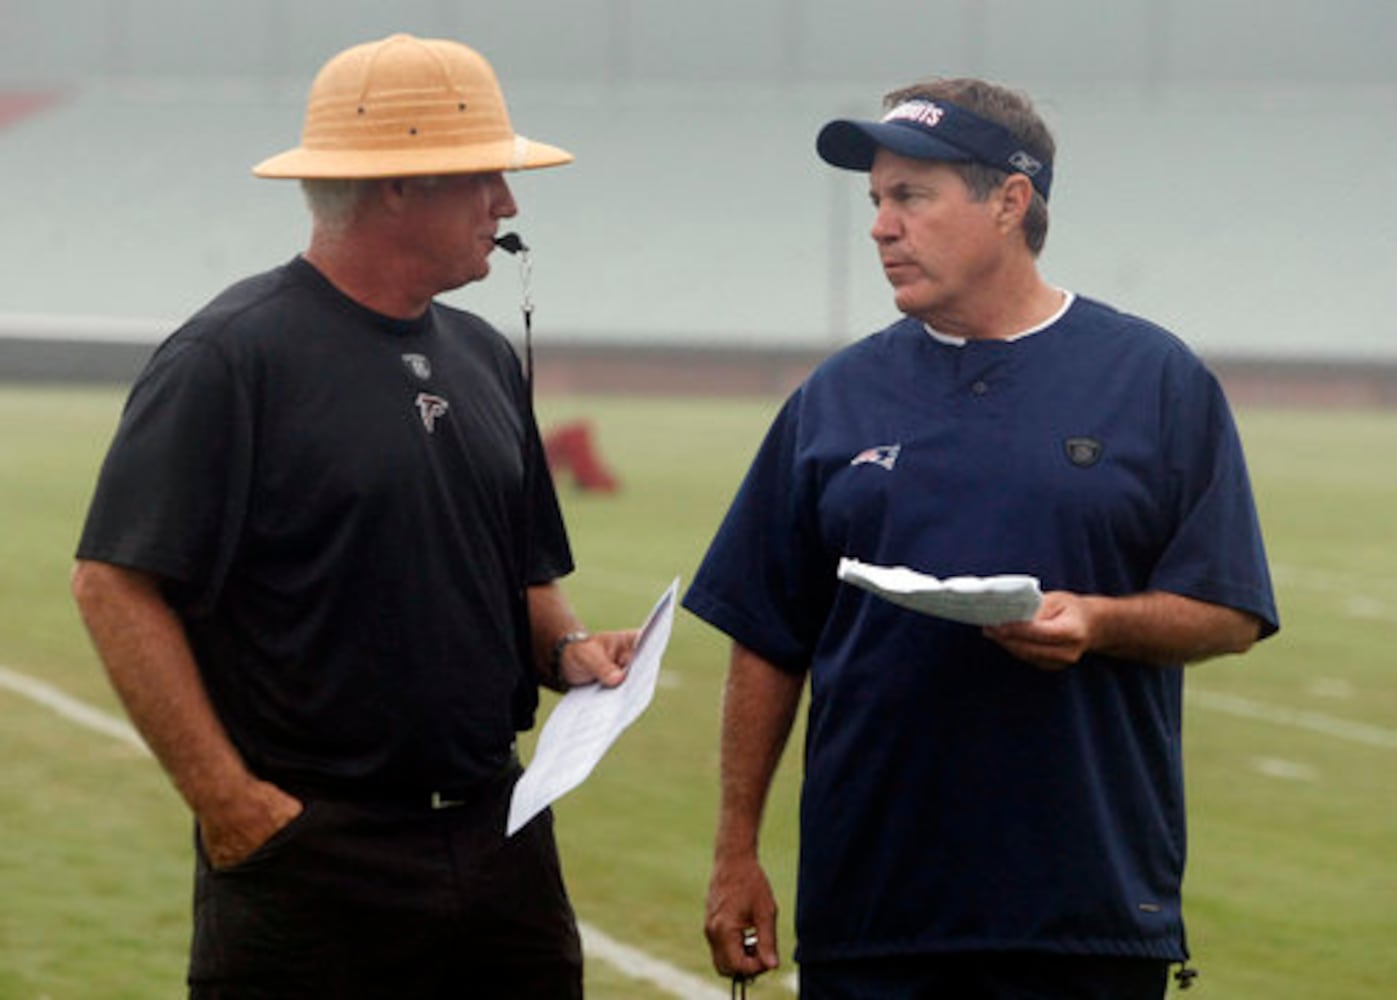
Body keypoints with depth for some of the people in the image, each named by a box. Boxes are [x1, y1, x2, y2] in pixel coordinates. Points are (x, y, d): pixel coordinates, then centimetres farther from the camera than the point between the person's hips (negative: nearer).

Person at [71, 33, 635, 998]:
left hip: (500, 837, 7)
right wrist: (228, 801, -18)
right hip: (306, 850, -7)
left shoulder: (484, 357, 14)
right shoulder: (231, 358, -10)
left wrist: (569, 648, 1)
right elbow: (116, 585, -14)